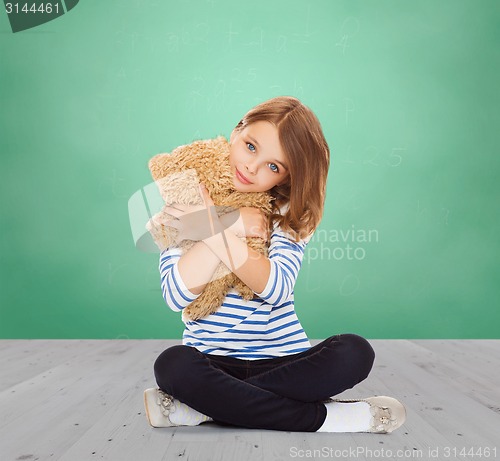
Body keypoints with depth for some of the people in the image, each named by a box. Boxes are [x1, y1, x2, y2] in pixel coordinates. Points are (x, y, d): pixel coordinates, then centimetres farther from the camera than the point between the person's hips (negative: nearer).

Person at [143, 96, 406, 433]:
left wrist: (215, 230, -21)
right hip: (211, 361, -1)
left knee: (354, 353, -27)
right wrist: (232, 226, -19)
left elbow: (277, 288, -18)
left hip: (284, 359, 1)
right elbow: (176, 295, -14)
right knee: (173, 365, -34)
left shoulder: (291, 213, 1)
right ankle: (324, 417, -24)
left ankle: (202, 408, -23)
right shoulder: (184, 203, -1)